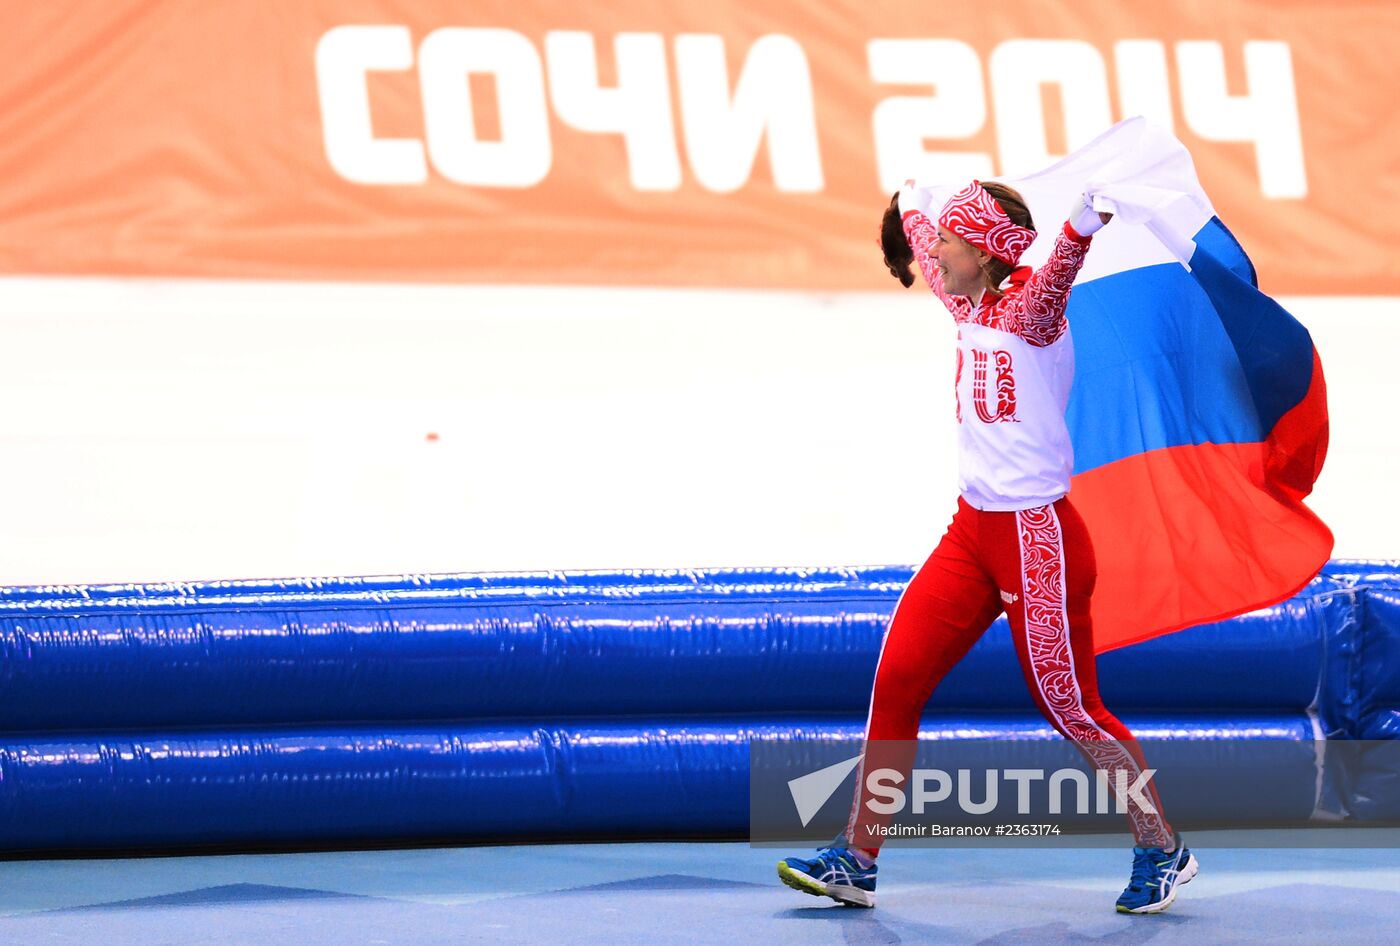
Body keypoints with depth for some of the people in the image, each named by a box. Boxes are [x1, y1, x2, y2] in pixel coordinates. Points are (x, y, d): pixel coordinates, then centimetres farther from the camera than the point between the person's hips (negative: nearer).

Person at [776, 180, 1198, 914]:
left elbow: (1058, 273, -36)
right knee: (896, 681, 2)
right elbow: (926, 254, 33)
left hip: (1038, 540, -8)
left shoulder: (1030, 311, -12)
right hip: (973, 530, 8)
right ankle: (856, 860, 7)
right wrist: (909, 206, 51)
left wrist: (1084, 221, -57)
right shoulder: (971, 310, 10)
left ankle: (1163, 852, 15)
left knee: (1071, 708, -2)